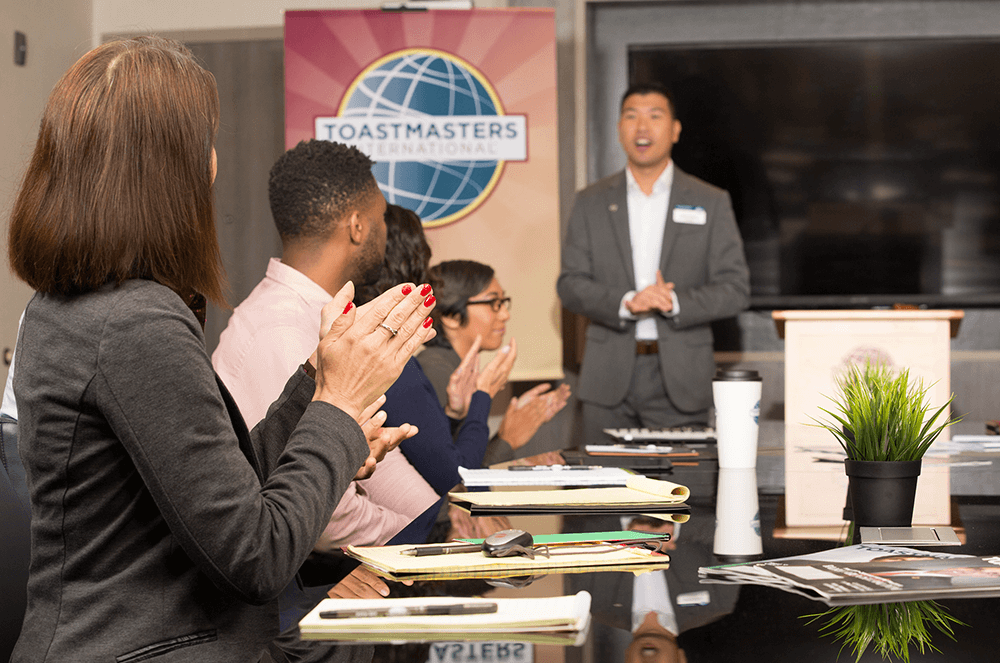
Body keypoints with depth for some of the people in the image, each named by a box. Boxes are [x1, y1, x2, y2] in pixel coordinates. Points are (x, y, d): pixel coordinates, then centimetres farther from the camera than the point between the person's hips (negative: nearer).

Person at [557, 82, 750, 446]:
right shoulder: (591, 203, 10)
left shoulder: (711, 203, 6)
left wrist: (674, 302, -16)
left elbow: (736, 289, 1)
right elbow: (570, 285, 4)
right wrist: (625, 303, -15)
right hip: (609, 380, 1)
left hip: (680, 379, -1)